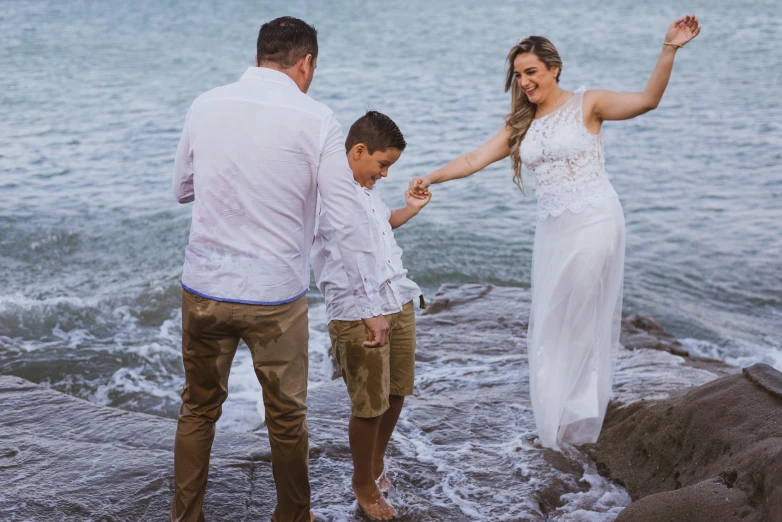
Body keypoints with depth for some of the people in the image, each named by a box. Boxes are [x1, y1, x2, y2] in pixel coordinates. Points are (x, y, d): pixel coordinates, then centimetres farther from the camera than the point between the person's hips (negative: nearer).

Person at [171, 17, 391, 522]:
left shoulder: (206, 105, 1)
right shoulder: (315, 119, -9)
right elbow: (348, 220, -11)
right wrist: (370, 304, -6)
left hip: (203, 286, 3)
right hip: (275, 294, -3)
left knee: (199, 409, 20)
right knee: (287, 417, 16)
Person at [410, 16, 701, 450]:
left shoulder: (586, 105, -4)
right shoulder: (520, 125, 12)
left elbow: (647, 100, -16)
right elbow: (474, 160, 10)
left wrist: (669, 49, -28)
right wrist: (430, 178, 1)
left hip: (593, 223, -6)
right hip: (552, 229, 6)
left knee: (580, 320, 0)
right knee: (551, 324, 8)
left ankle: (574, 422, 14)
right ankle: (561, 418, 21)